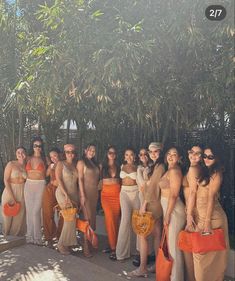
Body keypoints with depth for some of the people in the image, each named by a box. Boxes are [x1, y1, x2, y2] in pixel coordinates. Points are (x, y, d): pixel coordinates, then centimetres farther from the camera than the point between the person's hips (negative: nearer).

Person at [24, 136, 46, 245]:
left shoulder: (45, 159, 1)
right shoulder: (28, 158, 8)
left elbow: (47, 173, 7)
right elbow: (25, 172, 17)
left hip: (40, 186, -3)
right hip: (28, 185, 3)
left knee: (36, 212, -9)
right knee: (29, 211, 6)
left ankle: (37, 237, 2)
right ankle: (30, 235, 16)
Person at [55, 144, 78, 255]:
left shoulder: (75, 165, 11)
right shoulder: (60, 164, -2)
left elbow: (77, 181, 12)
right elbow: (59, 180, -10)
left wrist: (78, 196, 3)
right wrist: (66, 195, -17)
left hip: (74, 195, 5)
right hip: (63, 194, -5)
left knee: (69, 220, 4)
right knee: (71, 219, -9)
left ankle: (67, 243, 16)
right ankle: (62, 244, 5)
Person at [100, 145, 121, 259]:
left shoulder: (119, 166, 10)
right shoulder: (102, 166, 8)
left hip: (117, 194, 1)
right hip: (106, 194, -1)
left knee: (116, 219, -1)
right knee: (110, 218, -11)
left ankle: (113, 245, 7)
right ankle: (113, 245, 1)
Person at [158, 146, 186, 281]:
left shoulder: (174, 171, -15)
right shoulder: (170, 170, 13)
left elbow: (174, 195, -19)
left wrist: (167, 215, -18)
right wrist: (166, 213, 13)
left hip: (173, 210, -10)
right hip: (169, 209, 10)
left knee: (173, 245, 1)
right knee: (169, 244, 17)